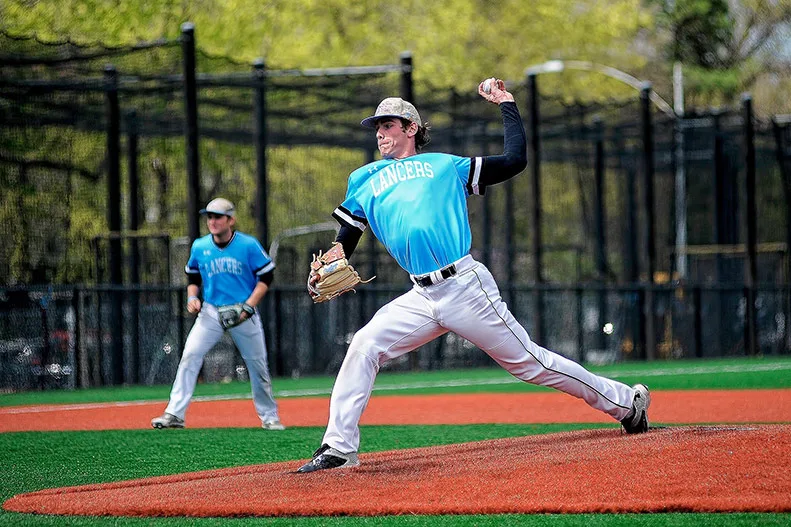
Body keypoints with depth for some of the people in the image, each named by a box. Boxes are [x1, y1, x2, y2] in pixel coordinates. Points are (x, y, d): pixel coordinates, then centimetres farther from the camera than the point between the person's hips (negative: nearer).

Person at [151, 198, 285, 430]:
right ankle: (174, 414, -14)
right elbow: (193, 277, 16)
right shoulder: (199, 247, 0)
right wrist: (192, 297, -3)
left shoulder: (249, 245, -8)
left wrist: (249, 305, -14)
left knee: (258, 365, 4)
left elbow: (265, 277, -4)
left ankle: (269, 416, 22)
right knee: (190, 356, -14)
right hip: (211, 312, 2)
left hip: (243, 314, -2)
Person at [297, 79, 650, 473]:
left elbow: (515, 160, 9)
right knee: (364, 346, -14)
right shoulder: (365, 181, 19)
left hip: (467, 288, -3)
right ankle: (339, 448, -10)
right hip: (421, 299, 3)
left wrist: (506, 105, 13)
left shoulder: (446, 166, 11)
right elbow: (344, 241, 16)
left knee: (530, 363, 0)